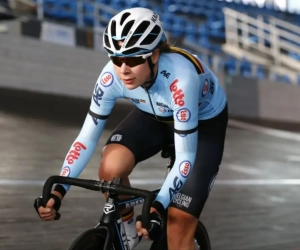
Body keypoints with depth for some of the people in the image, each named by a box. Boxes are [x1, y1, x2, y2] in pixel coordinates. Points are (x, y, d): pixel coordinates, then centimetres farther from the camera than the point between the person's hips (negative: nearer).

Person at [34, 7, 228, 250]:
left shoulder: (180, 78, -41)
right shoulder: (112, 76, -28)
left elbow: (185, 157, -38)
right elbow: (87, 137, -22)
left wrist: (157, 207, -48)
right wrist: (58, 191, -32)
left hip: (204, 122, -4)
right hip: (155, 115, 4)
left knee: (178, 228, -11)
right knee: (111, 168, -26)